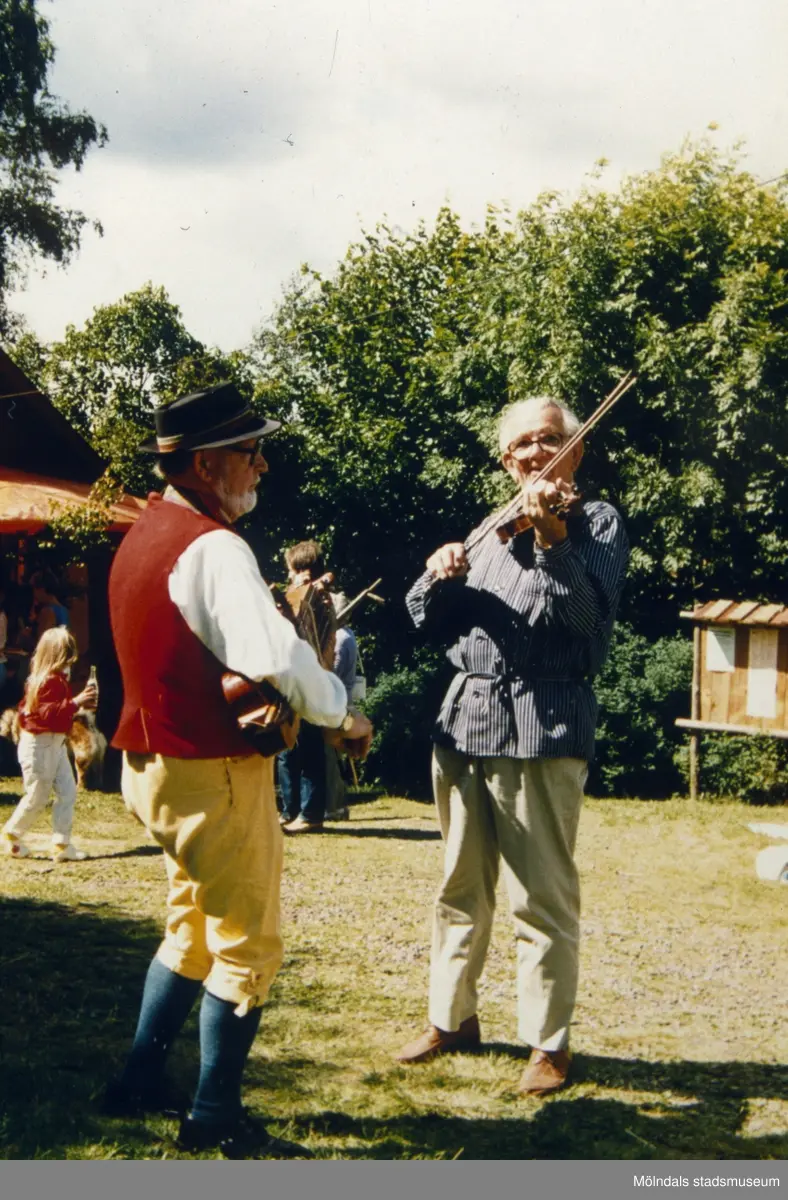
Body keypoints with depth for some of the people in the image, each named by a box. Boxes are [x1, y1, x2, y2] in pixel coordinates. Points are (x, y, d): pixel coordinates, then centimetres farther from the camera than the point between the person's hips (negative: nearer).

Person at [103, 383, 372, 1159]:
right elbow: (276, 656, -31)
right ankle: (215, 1119, 9)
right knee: (246, 947, 2)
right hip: (214, 774, -10)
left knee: (192, 928, 22)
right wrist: (341, 715, -14)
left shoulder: (144, 537, 11)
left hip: (159, 764, 10)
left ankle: (141, 1084, 28)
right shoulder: (212, 548, -20)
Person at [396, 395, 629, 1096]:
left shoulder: (595, 522, 0)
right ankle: (452, 1019, 28)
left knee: (542, 897, -2)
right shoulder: (493, 529, 15)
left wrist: (551, 539, -29)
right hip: (466, 715, 6)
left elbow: (591, 616, -17)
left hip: (541, 724, -6)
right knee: (461, 886, 15)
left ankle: (549, 1043, 9)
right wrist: (440, 577, -9)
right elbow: (427, 619, 12)